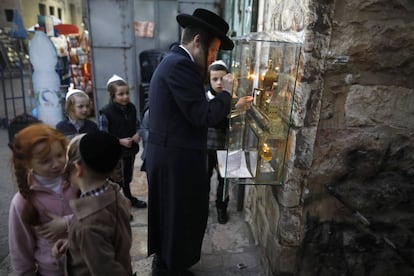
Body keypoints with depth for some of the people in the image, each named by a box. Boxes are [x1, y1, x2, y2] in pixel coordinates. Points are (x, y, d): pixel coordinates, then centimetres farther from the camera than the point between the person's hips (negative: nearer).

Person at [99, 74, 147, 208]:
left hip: (131, 149, 6)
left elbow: (136, 124, 11)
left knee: (128, 177, 24)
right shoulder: (106, 112, -19)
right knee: (117, 180, 7)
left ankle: (129, 198, 45)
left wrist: (137, 134, -8)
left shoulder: (131, 108, -3)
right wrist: (120, 141, -23)